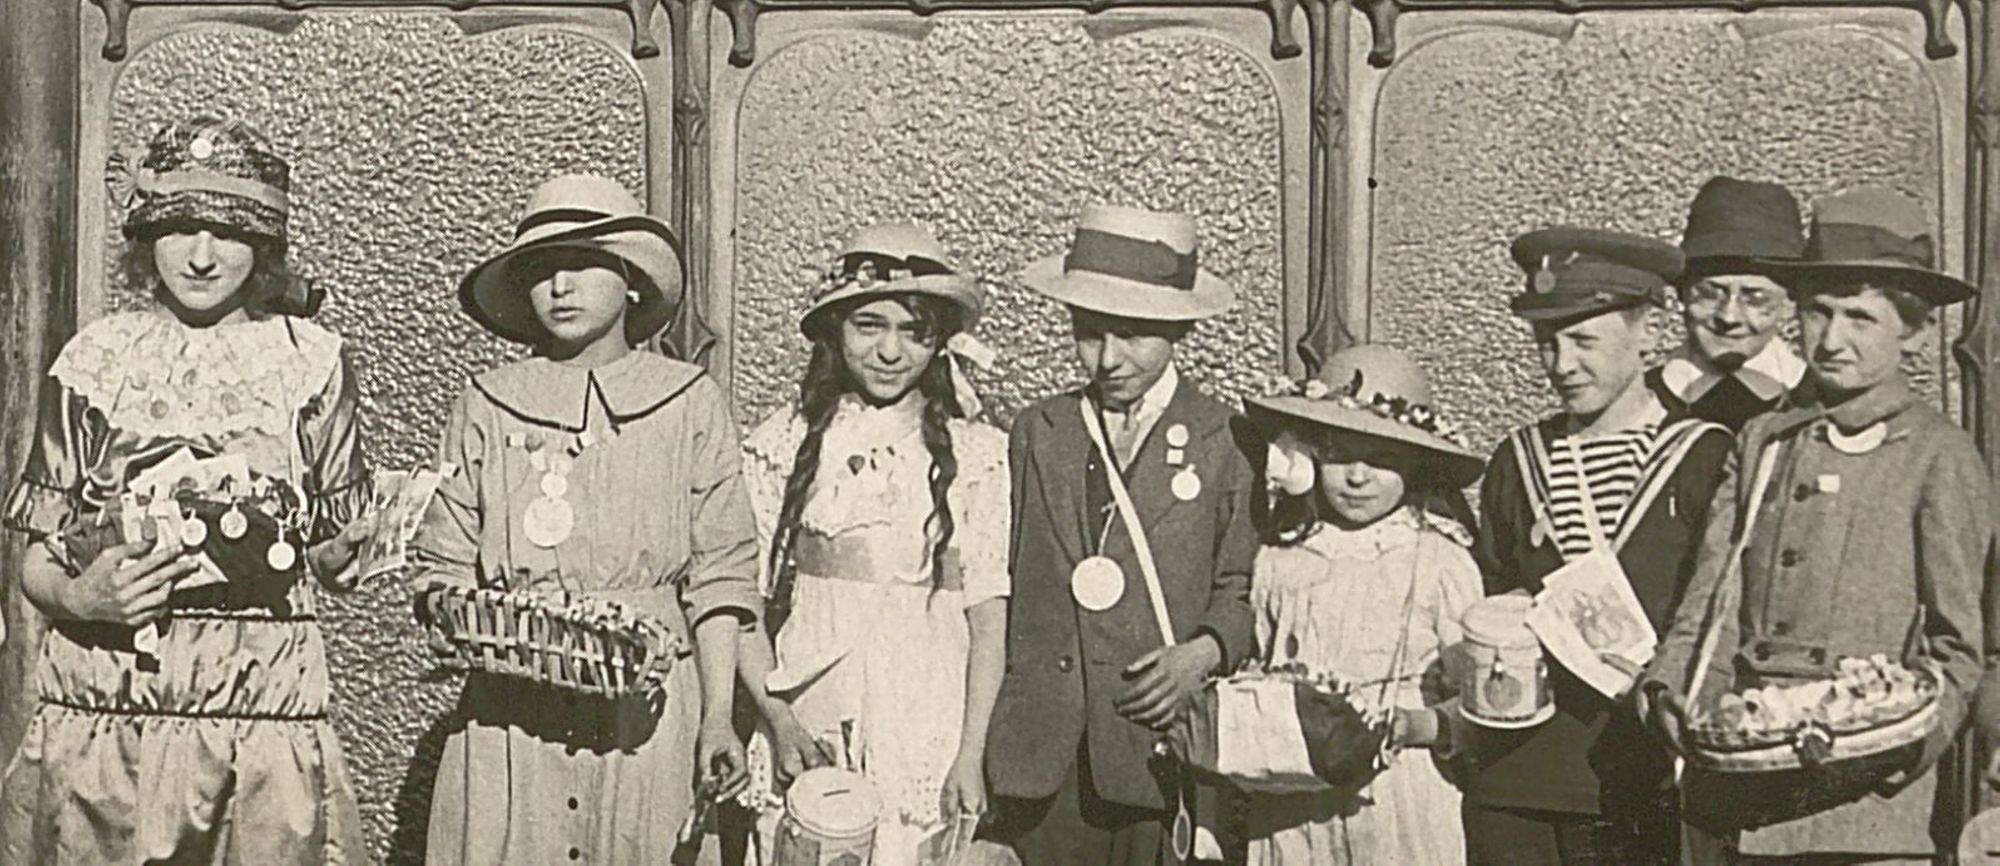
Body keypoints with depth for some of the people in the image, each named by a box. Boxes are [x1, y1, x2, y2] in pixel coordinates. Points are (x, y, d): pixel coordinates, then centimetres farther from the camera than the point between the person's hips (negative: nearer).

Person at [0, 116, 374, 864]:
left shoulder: (309, 361, 4)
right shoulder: (93, 360, 5)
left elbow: (336, 558, 9)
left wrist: (346, 546, -9)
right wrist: (79, 598, -11)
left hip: (262, 708, -1)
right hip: (99, 711, 1)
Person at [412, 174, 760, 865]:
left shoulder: (689, 402, 6)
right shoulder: (485, 406, 10)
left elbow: (719, 574, 3)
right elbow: (441, 565, 12)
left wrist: (718, 719, -3)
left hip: (643, 697, -1)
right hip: (509, 699, 1)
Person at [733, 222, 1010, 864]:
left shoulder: (977, 454, 2)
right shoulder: (782, 446, 3)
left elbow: (990, 617, -1)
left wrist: (972, 756, -8)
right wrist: (779, 721, -10)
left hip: (929, 739, 0)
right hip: (805, 739, 1)